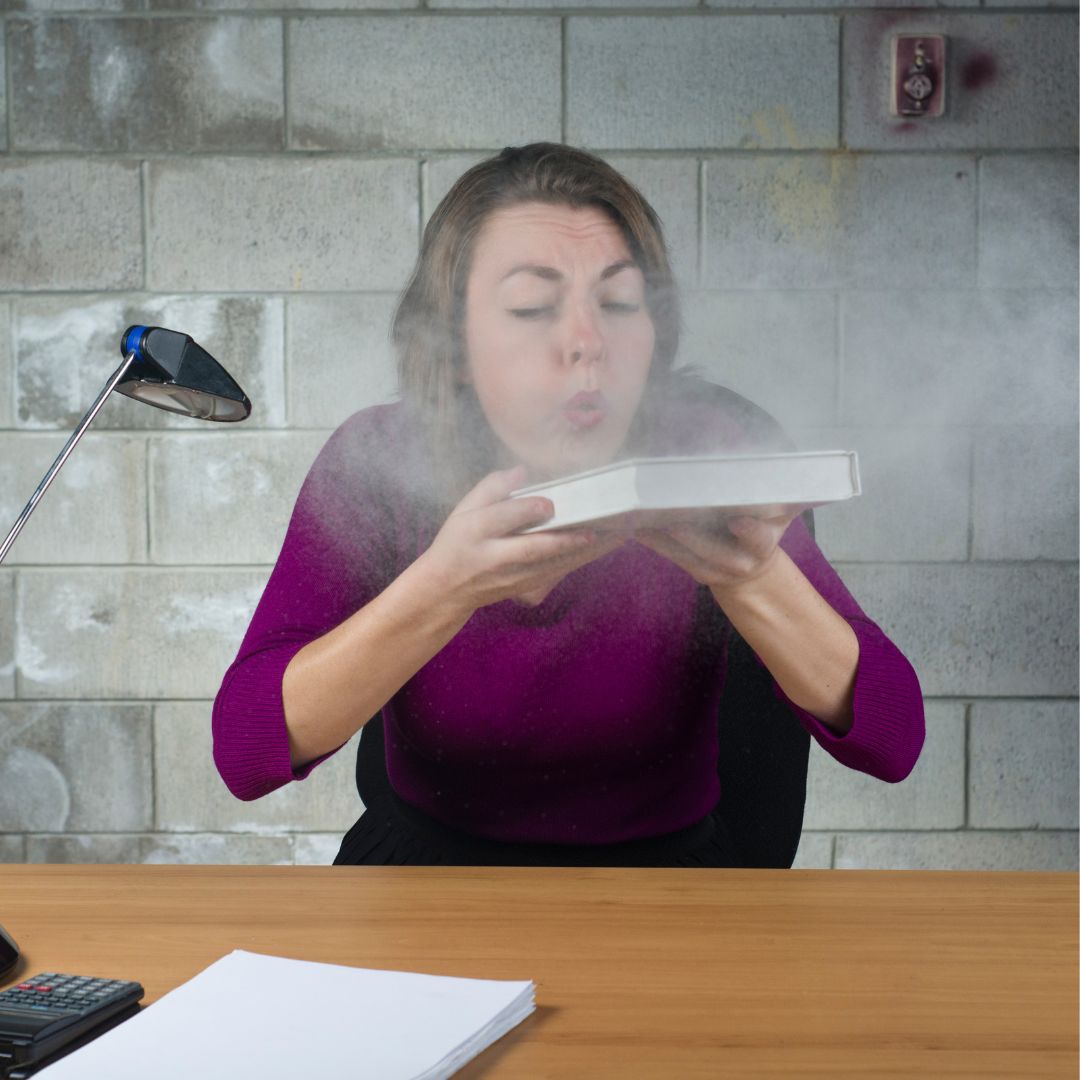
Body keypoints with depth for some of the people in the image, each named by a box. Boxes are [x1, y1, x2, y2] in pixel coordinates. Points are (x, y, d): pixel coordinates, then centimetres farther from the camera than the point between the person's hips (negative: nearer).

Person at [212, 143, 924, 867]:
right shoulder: (379, 464, -13)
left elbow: (893, 741, -17)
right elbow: (243, 750, -22)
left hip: (666, 865, 0)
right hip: (426, 857, 0)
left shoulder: (708, 450, -14)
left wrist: (753, 578, -36)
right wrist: (446, 590, -36)